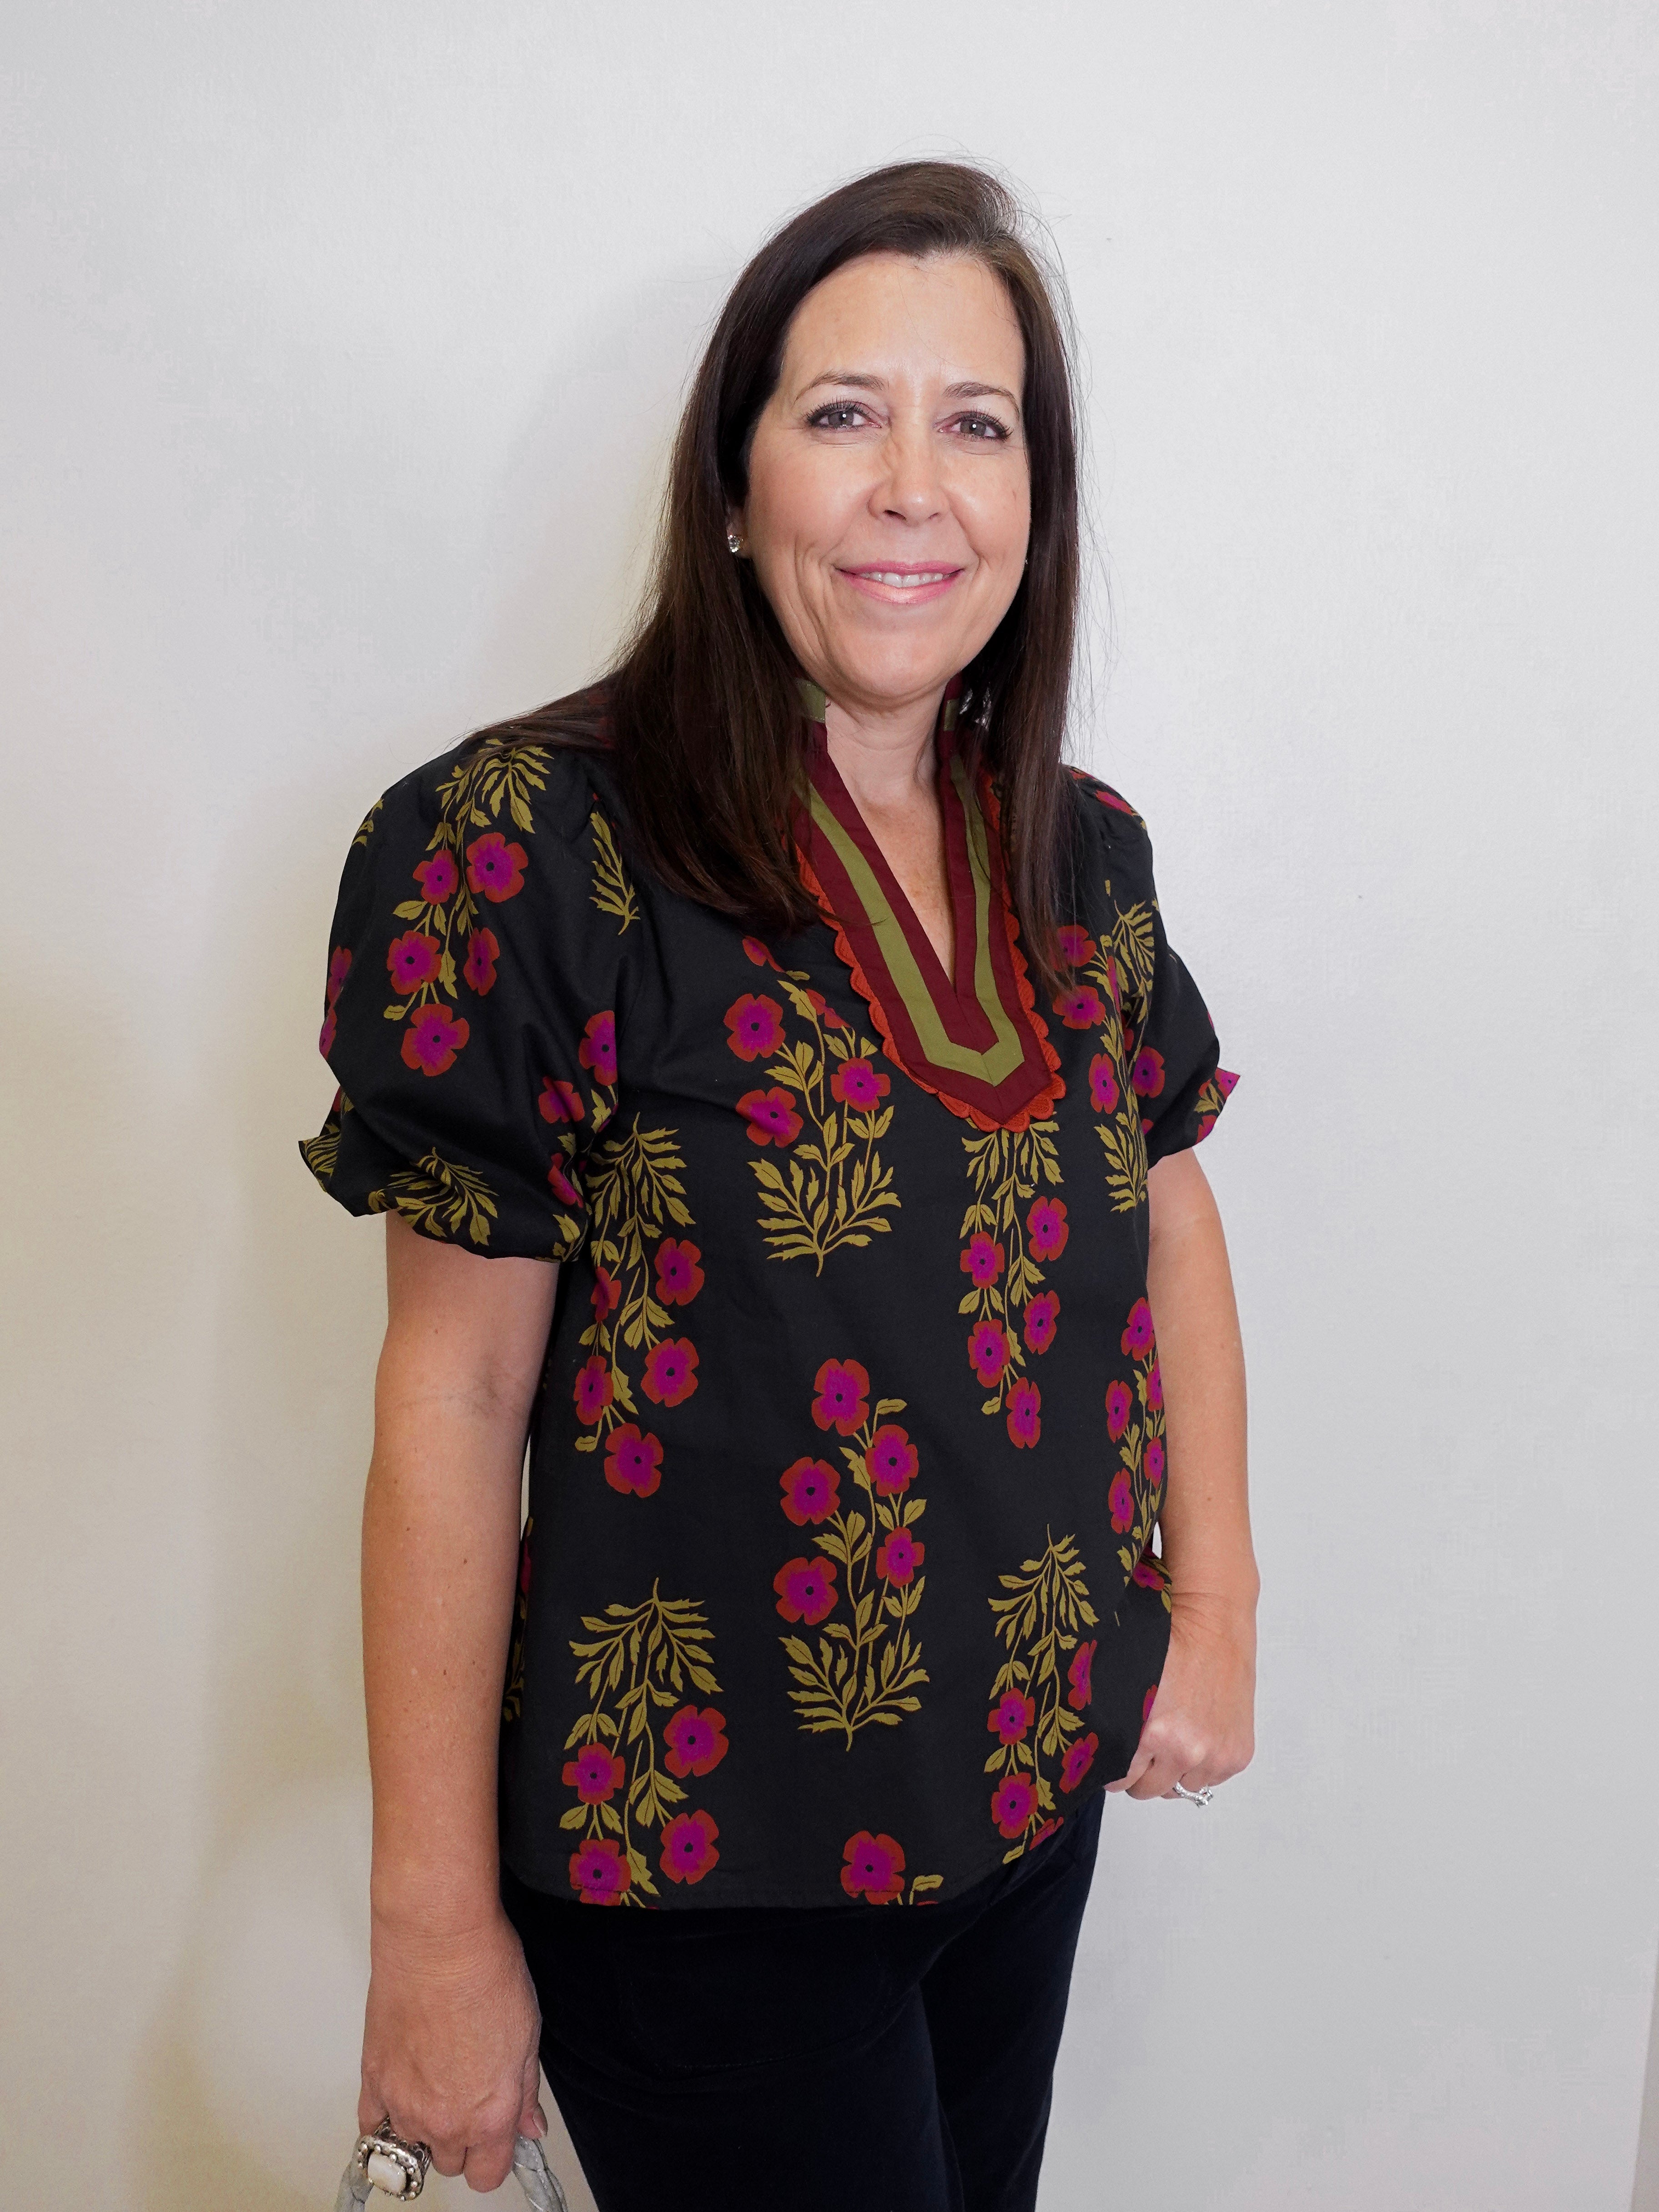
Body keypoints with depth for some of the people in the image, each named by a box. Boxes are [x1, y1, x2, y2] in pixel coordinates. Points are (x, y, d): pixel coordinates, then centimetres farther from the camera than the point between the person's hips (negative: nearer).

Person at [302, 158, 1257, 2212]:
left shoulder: (1084, 853, 0)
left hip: (1039, 1788, 6)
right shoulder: (539, 851, -17)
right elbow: (451, 1403, -16)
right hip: (705, 1849, -5)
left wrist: (1218, 1602, 6)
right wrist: (436, 1926, -12)